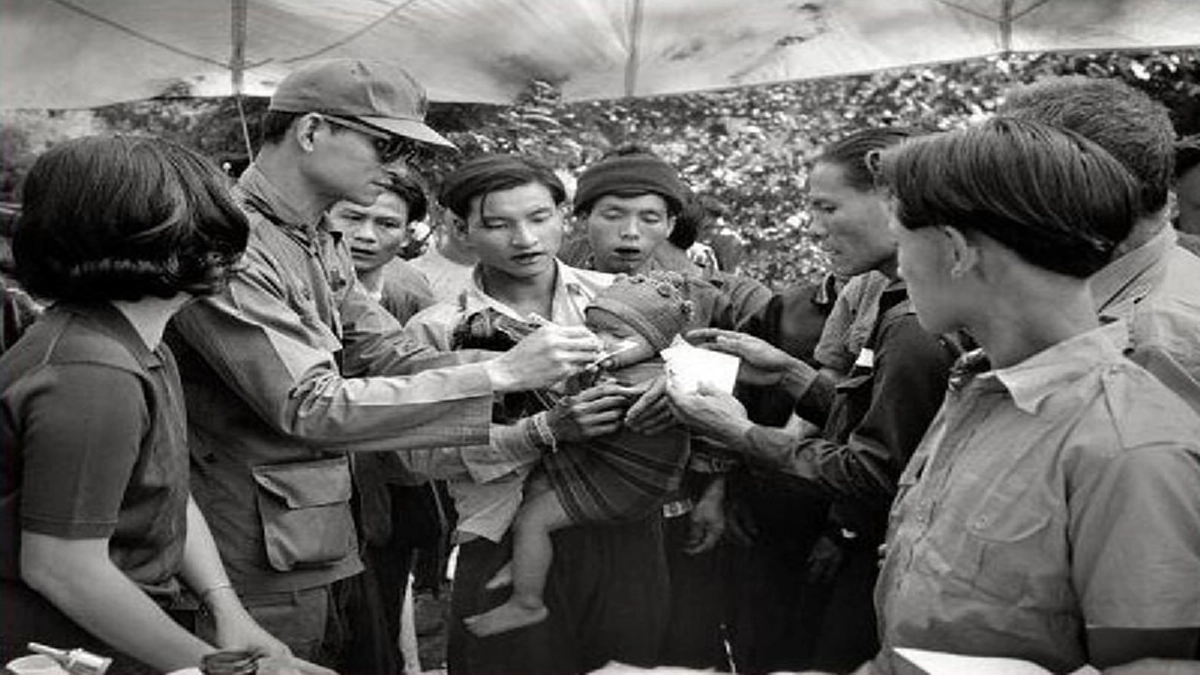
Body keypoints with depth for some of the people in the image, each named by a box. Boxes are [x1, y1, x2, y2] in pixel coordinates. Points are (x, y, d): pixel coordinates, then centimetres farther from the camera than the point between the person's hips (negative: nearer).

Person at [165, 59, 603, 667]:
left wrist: (533, 368, -10)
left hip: (310, 551, 9)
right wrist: (500, 374, -27)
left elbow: (392, 357, 5)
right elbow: (311, 407, -28)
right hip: (258, 567, -9)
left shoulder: (322, 245, 10)